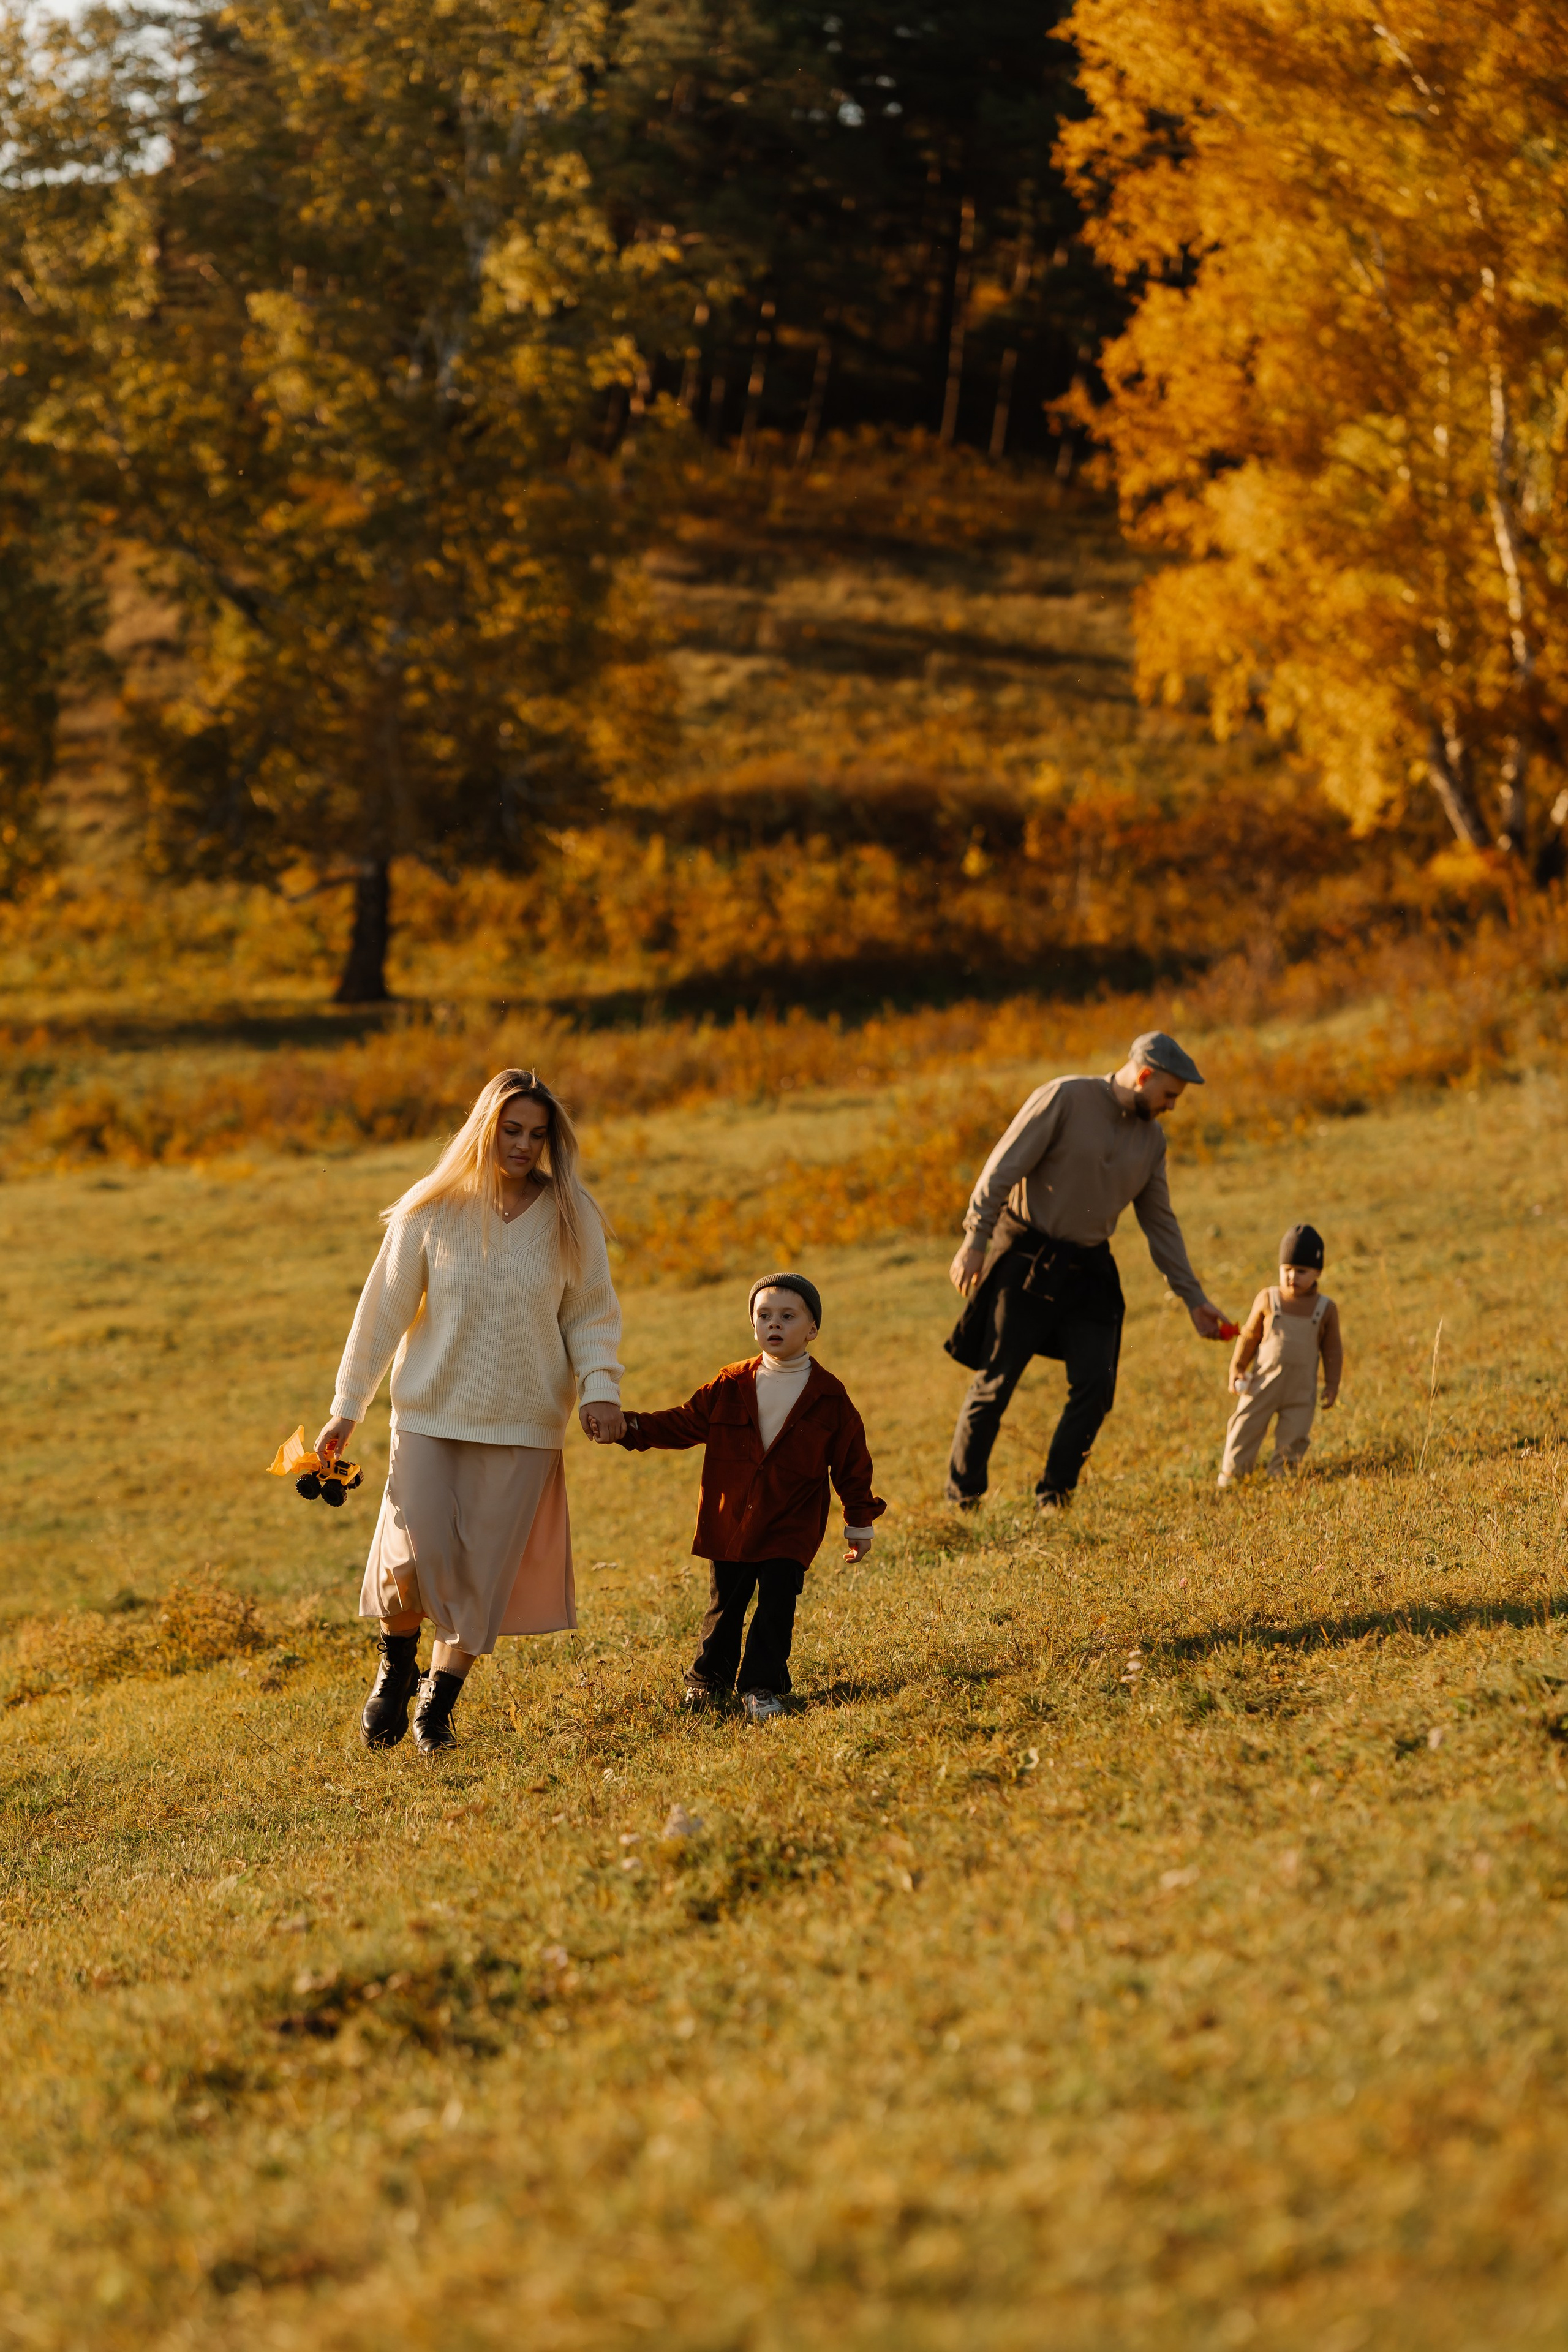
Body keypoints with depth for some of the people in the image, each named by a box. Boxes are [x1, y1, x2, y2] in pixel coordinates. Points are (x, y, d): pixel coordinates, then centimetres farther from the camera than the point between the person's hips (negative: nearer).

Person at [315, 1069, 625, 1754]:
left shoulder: (571, 1216, -2)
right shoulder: (430, 1210, -4)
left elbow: (591, 1313, 4)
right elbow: (386, 1308, 1)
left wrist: (600, 1385, -14)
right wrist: (347, 1409, 3)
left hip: (523, 1423, 1)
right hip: (430, 1413, -1)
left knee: (485, 1568, 1)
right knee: (414, 1555, -11)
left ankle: (439, 1700, 20)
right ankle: (396, 1667, 20)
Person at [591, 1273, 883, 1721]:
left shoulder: (829, 1398, -5)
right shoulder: (730, 1387, -1)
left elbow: (852, 1463, 2)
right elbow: (683, 1423, 4)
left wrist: (860, 1523, 6)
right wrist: (628, 1429, -8)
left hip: (789, 1529, -2)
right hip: (730, 1526, 2)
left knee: (776, 1607, -9)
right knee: (724, 1607, 12)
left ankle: (761, 1685, 3)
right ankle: (709, 1678, 29)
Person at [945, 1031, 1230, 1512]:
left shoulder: (1150, 1139, 9)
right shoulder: (1064, 1100, -10)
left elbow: (1161, 1223, 14)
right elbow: (1004, 1169, -12)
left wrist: (1194, 1297, 10)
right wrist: (976, 1241, -17)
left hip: (1090, 1271, 5)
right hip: (1027, 1260, -5)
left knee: (1095, 1385, -5)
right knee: (996, 1382, -3)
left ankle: (1055, 1494, 11)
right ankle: (962, 1497, 9)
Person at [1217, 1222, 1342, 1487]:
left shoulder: (1326, 1309, -1)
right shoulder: (1268, 1301, -3)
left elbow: (1333, 1350, 6)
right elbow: (1249, 1336, 5)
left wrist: (1332, 1384, 2)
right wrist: (1236, 1370, 1)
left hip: (1301, 1390, 0)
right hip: (1264, 1382, 0)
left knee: (1293, 1435, 2)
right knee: (1246, 1426, 2)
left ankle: (1279, 1472, 18)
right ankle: (1231, 1471, 15)